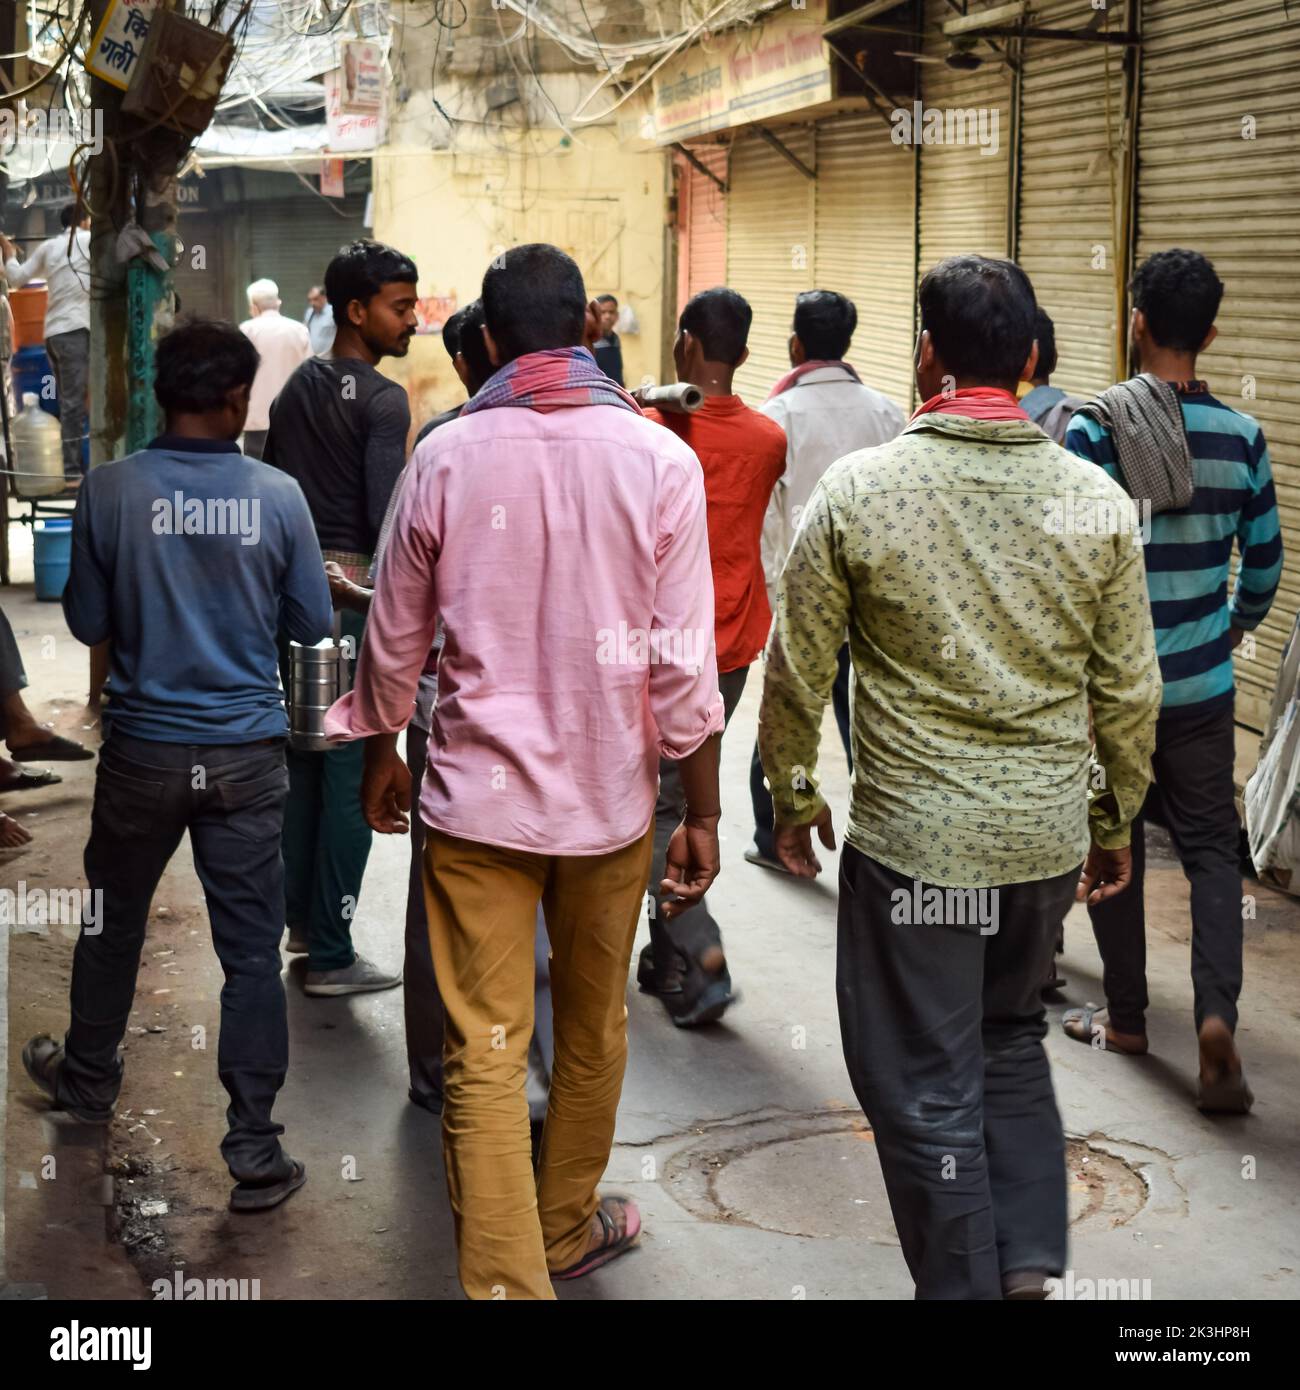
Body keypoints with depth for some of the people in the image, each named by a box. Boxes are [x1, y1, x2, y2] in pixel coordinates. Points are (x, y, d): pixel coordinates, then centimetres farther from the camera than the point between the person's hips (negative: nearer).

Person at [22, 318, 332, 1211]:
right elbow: (315, 625, 0)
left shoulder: (111, 489, -9)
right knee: (252, 951, 4)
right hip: (247, 753, -1)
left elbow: (87, 624, 0)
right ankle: (255, 1153, 6)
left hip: (144, 748, 1)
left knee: (113, 921, 22)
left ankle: (88, 1082, 43)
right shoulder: (278, 495, -10)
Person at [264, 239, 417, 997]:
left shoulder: (296, 388, 12)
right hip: (359, 590, -8)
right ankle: (330, 953, 2)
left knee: (303, 757, 17)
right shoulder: (382, 400, -13)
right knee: (353, 772, -3)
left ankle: (301, 916, 28)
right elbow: (386, 516, -21)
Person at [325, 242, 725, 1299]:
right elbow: (683, 663, -8)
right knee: (595, 1027, 20)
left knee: (485, 1055, 3)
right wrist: (702, 815, 1)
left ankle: (508, 1281, 2)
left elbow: (396, 639, 4)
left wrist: (381, 755, 21)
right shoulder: (658, 459, -8)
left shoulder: (444, 457, -5)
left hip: (477, 791, -1)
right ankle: (568, 1231, 38)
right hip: (609, 795, 1)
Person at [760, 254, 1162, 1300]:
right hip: (1049, 837, 4)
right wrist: (1115, 820, 16)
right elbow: (1131, 692, 1)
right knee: (1012, 1039, 26)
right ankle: (1030, 1263, 22)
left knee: (928, 1088, 10)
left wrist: (795, 798, 11)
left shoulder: (858, 489, -12)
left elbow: (797, 672, -5)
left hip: (913, 841, -4)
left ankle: (966, 1286, 21)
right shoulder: (1094, 498, -5)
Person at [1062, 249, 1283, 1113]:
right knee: (1211, 843, 10)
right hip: (1201, 682, 2)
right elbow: (1264, 558, 6)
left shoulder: (1094, 429, -13)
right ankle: (1216, 1013, -8)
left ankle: (1126, 1016, 22)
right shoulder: (1241, 436, -3)